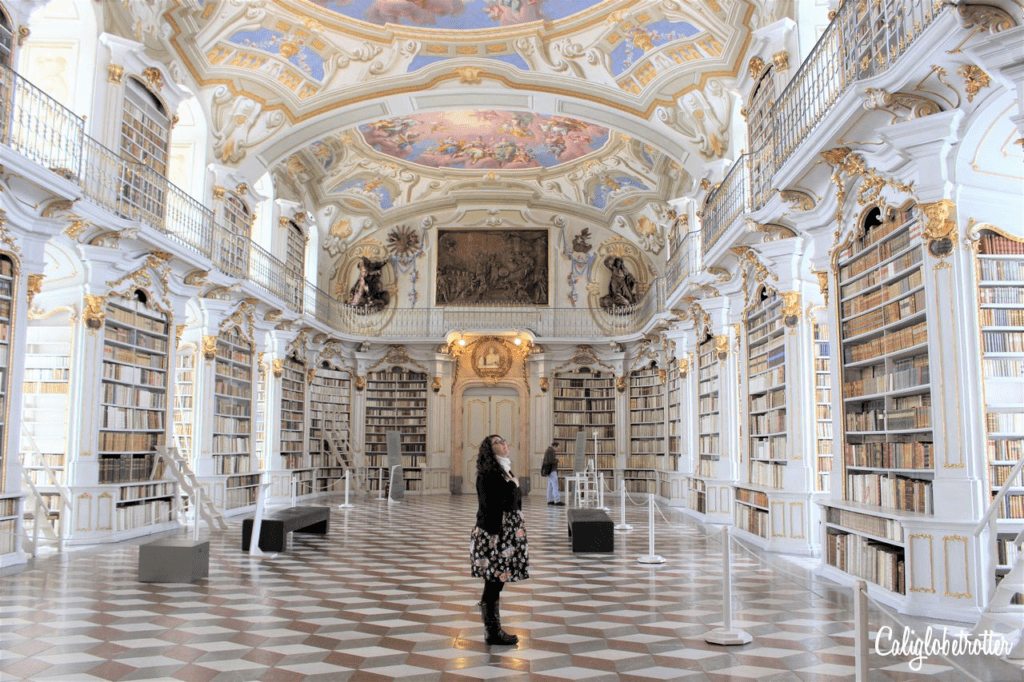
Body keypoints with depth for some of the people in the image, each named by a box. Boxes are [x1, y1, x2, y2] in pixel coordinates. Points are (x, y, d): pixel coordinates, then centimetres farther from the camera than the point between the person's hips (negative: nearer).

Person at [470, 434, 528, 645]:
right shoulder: (488, 475, -14)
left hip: (509, 534, 9)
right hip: (495, 534, -9)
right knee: (492, 587, 1)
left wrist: (519, 537, 19)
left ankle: (495, 630, 22)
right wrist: (495, 539, -20)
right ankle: (493, 633, 10)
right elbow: (488, 509, -18)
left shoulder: (506, 472, 15)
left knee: (496, 585, 15)